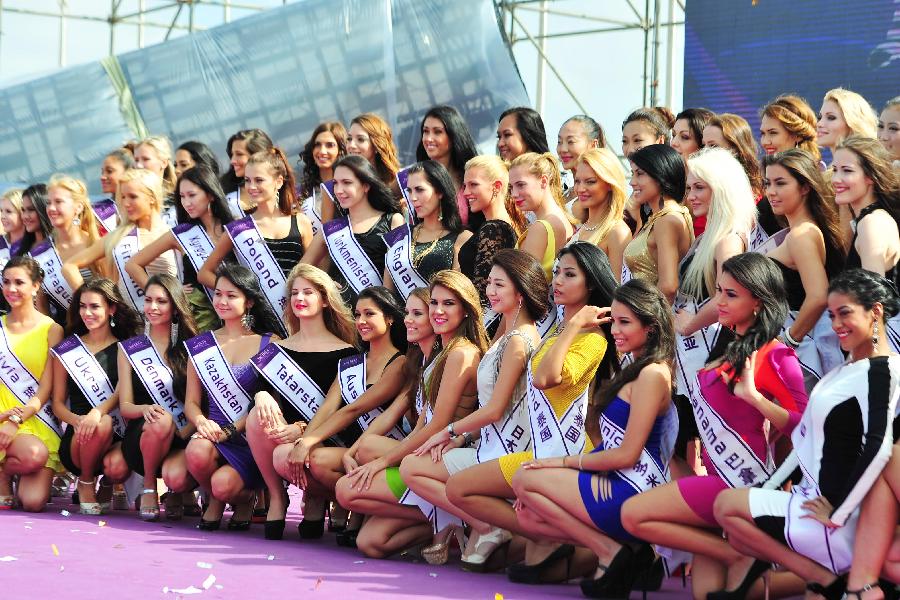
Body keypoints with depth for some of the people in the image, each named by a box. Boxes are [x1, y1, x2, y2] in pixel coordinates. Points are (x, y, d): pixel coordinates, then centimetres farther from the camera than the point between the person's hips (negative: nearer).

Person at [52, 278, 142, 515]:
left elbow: (122, 392, -6)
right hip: (77, 439, 0)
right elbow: (58, 404, 8)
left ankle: (107, 485, 6)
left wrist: (98, 412, -29)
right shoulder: (66, 350, 10)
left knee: (117, 468, -35)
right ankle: (85, 484, -7)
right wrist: (77, 420, -16)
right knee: (103, 424, -36)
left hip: (118, 436, 0)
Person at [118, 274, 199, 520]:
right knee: (162, 421, -36)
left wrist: (182, 435, -15)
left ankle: (181, 493, 5)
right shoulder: (129, 349, 12)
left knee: (176, 476, -35)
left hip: (185, 438, -1)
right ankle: (149, 488, -10)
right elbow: (125, 406, 5)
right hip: (141, 436, 1)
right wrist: (145, 409, -19)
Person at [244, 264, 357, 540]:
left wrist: (301, 429, -23)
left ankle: (316, 497, 2)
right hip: (283, 430, 4)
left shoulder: (343, 352, 3)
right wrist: (261, 395, -19)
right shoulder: (280, 348, 17)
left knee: (285, 458, -37)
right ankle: (276, 497, -14)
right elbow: (258, 383, 7)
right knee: (259, 413, -31)